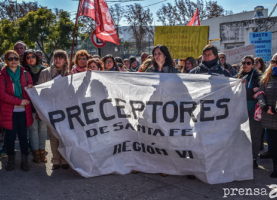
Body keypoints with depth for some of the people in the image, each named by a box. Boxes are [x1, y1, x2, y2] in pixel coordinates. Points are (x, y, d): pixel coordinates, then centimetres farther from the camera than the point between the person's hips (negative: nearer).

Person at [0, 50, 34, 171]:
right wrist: (19, 101, -17)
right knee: (10, 136, 4)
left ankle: (24, 161, 15)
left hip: (23, 111, 2)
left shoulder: (25, 74, 8)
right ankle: (11, 160, 20)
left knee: (23, 135, 5)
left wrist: (30, 88, -12)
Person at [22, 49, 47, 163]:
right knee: (33, 127, 1)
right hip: (31, 103, -1)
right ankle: (36, 152, 12)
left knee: (43, 127, 4)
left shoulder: (44, 70, 6)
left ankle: (42, 151, 15)